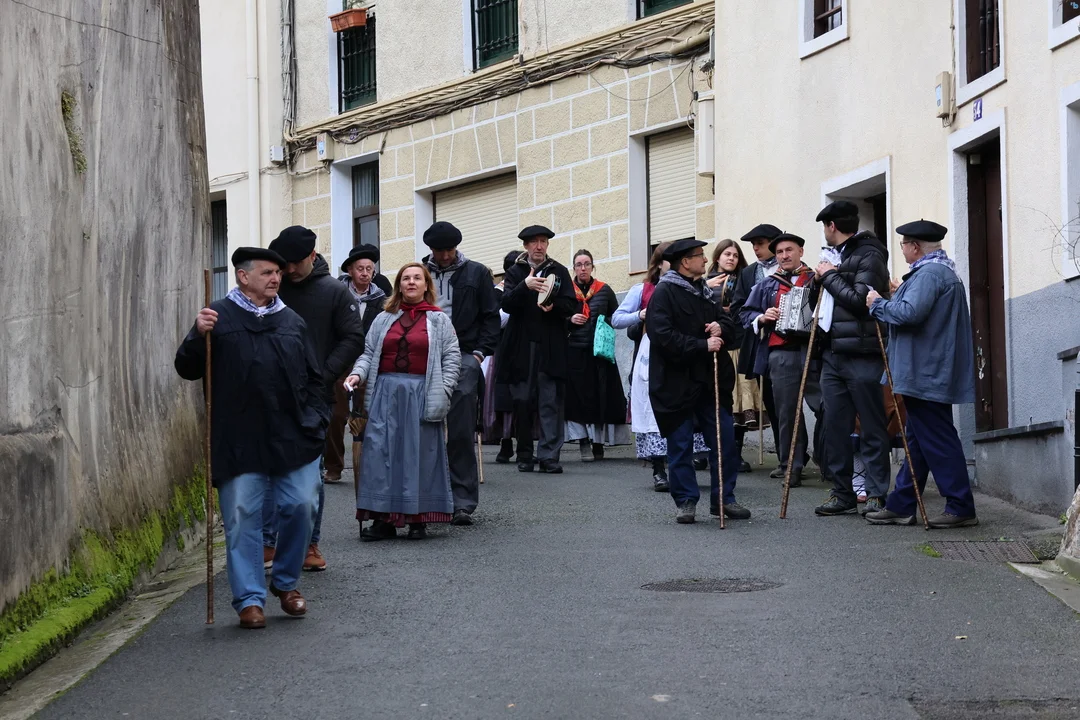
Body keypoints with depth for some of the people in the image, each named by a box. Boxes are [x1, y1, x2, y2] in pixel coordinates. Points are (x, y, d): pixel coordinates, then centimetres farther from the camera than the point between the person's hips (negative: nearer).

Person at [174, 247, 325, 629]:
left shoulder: (292, 322, 14)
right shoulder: (218, 316, 2)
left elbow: (314, 377, 20)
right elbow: (188, 369, 0)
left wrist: (315, 419, 8)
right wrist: (198, 335, -17)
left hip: (293, 438, 3)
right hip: (240, 440, -3)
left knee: (300, 508, 1)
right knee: (242, 518, -1)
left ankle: (286, 582, 23)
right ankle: (250, 599, 7)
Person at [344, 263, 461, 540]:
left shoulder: (439, 320, 7)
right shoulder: (384, 320, 13)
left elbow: (452, 358, 2)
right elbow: (368, 353, 12)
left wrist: (443, 391, -8)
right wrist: (358, 373, -7)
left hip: (422, 394, -2)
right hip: (386, 393, 2)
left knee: (420, 454, -1)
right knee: (381, 452, -3)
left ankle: (418, 519, 6)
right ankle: (383, 518, 1)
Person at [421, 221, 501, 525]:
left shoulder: (476, 273, 9)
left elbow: (490, 317, 8)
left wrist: (480, 352, -3)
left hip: (463, 358, -2)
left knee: (461, 434, -6)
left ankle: (463, 502, -5)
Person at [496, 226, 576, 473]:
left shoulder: (559, 271, 10)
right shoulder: (515, 272, 9)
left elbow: (570, 306, 3)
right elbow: (506, 304, -5)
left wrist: (553, 306, -18)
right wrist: (525, 286, -22)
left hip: (551, 348, 0)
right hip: (521, 347, 1)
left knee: (551, 402, -6)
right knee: (522, 403, 3)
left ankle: (549, 455, -8)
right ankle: (525, 455, 11)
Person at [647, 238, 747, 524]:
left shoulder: (705, 291, 15)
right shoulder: (664, 293, -9)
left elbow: (729, 326, 20)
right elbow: (663, 337, -19)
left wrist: (721, 328, -4)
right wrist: (702, 345, -19)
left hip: (710, 379, 6)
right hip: (676, 383, -6)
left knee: (724, 440, 4)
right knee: (680, 444, 2)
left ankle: (723, 498, 14)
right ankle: (686, 500, 11)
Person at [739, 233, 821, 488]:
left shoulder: (817, 280, 9)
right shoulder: (767, 286, 18)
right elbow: (745, 314, 17)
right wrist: (762, 318, -2)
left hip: (813, 351, -2)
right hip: (782, 355, 2)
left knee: (826, 408, -9)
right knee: (787, 412, 4)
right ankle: (792, 467, 10)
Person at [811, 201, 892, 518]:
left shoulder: (869, 256, -7)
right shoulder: (837, 255, 19)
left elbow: (859, 300, -19)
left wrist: (830, 276, -9)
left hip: (862, 357, -8)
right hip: (833, 354, 8)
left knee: (872, 428, -2)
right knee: (834, 426, 6)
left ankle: (876, 494, 1)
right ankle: (842, 493, 12)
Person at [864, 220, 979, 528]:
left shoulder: (929, 273, -17)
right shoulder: (944, 271, 18)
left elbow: (909, 313, -27)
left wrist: (878, 304, -12)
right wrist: (896, 296, 19)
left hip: (926, 375, -11)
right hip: (929, 373, 11)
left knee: (937, 442, -7)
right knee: (918, 441, 13)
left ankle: (961, 508, -4)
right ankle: (900, 506, 18)